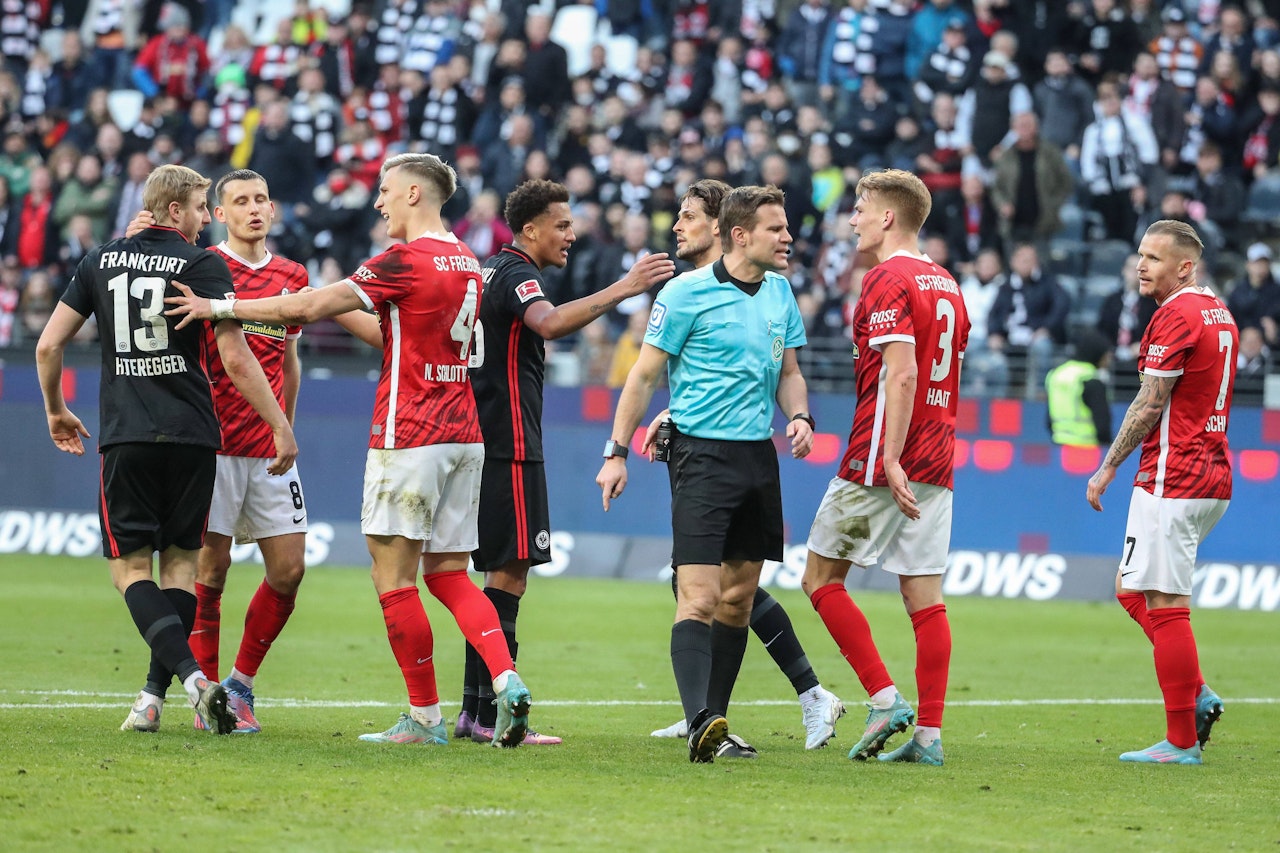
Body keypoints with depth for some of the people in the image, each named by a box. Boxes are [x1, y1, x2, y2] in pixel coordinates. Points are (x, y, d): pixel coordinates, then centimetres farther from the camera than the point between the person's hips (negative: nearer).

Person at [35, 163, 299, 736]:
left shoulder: (101, 261, 8)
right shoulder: (202, 266, -2)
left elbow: (48, 345, 10)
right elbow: (236, 360, -9)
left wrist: (56, 411, 26)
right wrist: (281, 427, -3)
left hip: (126, 437, 1)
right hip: (192, 436, -1)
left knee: (130, 566, 1)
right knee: (181, 561, 12)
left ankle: (192, 677, -20)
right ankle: (153, 696, 6)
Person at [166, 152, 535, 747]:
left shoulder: (407, 261, -13)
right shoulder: (466, 263, 13)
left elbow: (308, 306, -13)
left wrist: (220, 307, -5)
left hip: (408, 434, -8)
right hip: (463, 434, 8)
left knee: (393, 577, -1)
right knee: (449, 575, 10)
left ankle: (425, 716, -1)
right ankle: (506, 681, -8)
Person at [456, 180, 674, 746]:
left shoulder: (490, 271, 18)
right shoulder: (515, 274, -12)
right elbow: (550, 323, -33)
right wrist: (624, 288, -38)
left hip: (483, 440, 10)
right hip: (509, 448, -10)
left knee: (502, 573, 13)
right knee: (509, 571, -10)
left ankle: (475, 709, 14)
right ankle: (490, 715, -12)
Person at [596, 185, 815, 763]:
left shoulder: (779, 291, 11)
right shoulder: (687, 293, -8)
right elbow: (645, 374, -3)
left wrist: (799, 417, 1)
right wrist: (617, 453, -5)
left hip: (759, 455, 7)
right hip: (701, 454, -7)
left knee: (738, 597, 8)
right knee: (700, 596, -16)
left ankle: (716, 723, 15)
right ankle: (699, 722, -27)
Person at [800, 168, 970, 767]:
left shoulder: (888, 279, -11)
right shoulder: (945, 284, 16)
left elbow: (901, 373, -21)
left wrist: (890, 459, -24)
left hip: (882, 459, -8)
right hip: (935, 463, 8)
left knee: (821, 577, 3)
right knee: (924, 595, 5)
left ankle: (885, 699, -6)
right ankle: (929, 733, 0)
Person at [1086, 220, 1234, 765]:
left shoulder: (1177, 316, -14)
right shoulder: (1219, 314, 15)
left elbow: (1150, 404, -16)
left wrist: (1107, 468, -9)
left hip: (1172, 479, -10)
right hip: (1212, 479, 10)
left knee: (1165, 606, -6)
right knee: (1132, 590, 18)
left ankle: (1181, 742, -5)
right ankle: (1197, 694, 9)